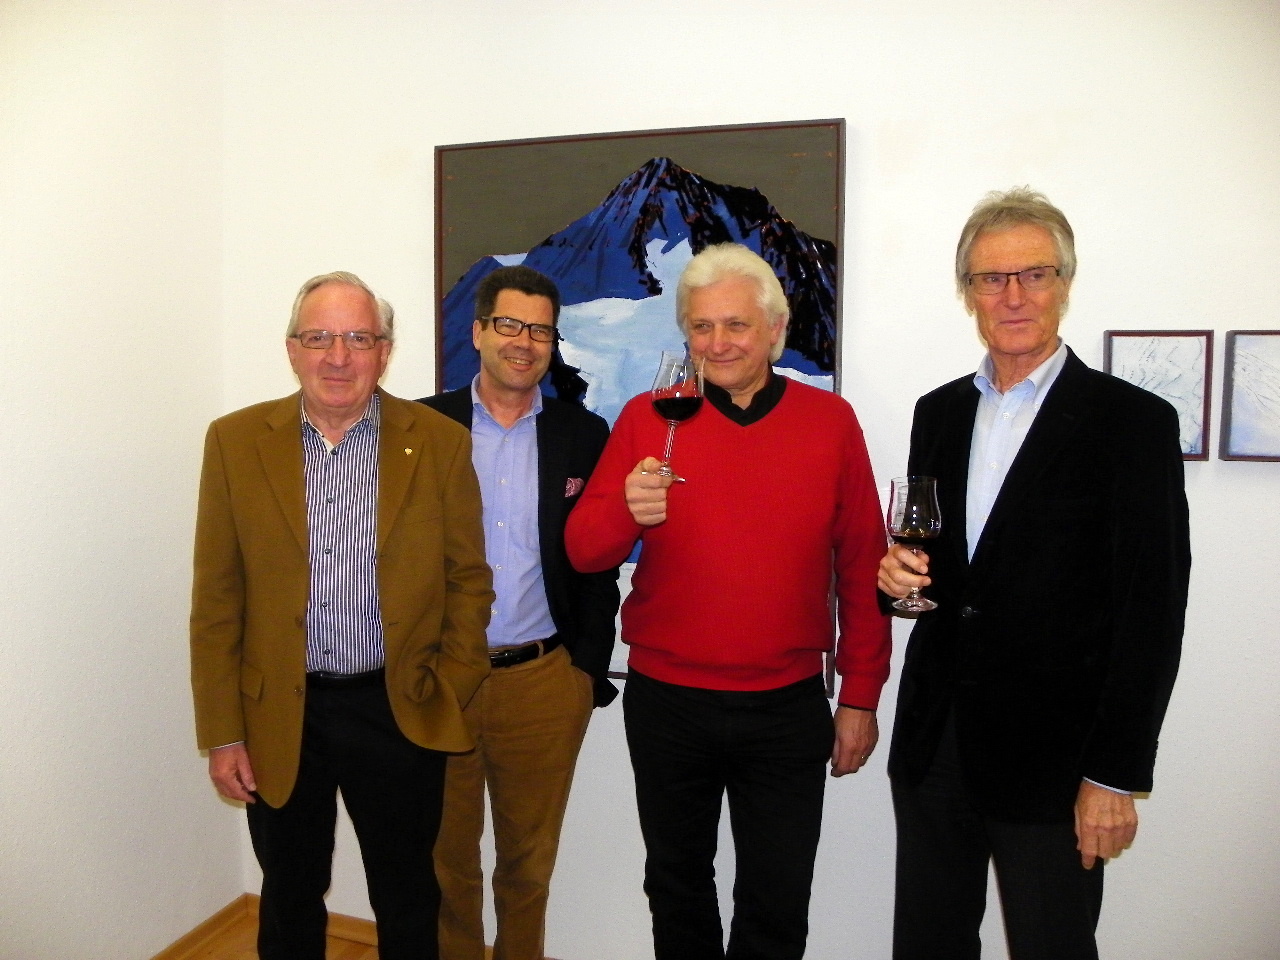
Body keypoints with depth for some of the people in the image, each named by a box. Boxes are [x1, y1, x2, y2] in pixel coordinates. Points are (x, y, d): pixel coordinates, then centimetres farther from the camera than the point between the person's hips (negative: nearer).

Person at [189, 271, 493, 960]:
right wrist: (222, 733, -2)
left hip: (399, 712, -1)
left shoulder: (441, 443, -5)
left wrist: (449, 691, -4)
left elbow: (469, 578, 1)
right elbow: (216, 600, -1)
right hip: (277, 716, 1)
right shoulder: (236, 441, -2)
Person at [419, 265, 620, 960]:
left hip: (545, 682, 0)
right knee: (445, 858, 16)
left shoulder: (584, 434, 2)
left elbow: (598, 562, 3)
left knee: (529, 862, 17)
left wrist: (590, 668, 0)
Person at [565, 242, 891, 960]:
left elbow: (862, 569, 1)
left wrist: (860, 696, 1)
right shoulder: (648, 418, -3)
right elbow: (584, 553, -6)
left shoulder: (831, 421, -3)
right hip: (667, 704, 1)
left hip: (787, 708, 0)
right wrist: (627, 509, -27)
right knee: (677, 883, 21)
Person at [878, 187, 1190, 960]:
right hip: (934, 744, 5)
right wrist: (901, 569, -7)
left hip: (1051, 754, -4)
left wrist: (1117, 775, -12)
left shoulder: (1133, 421, -8)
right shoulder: (938, 412, 8)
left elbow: (1153, 608, -10)